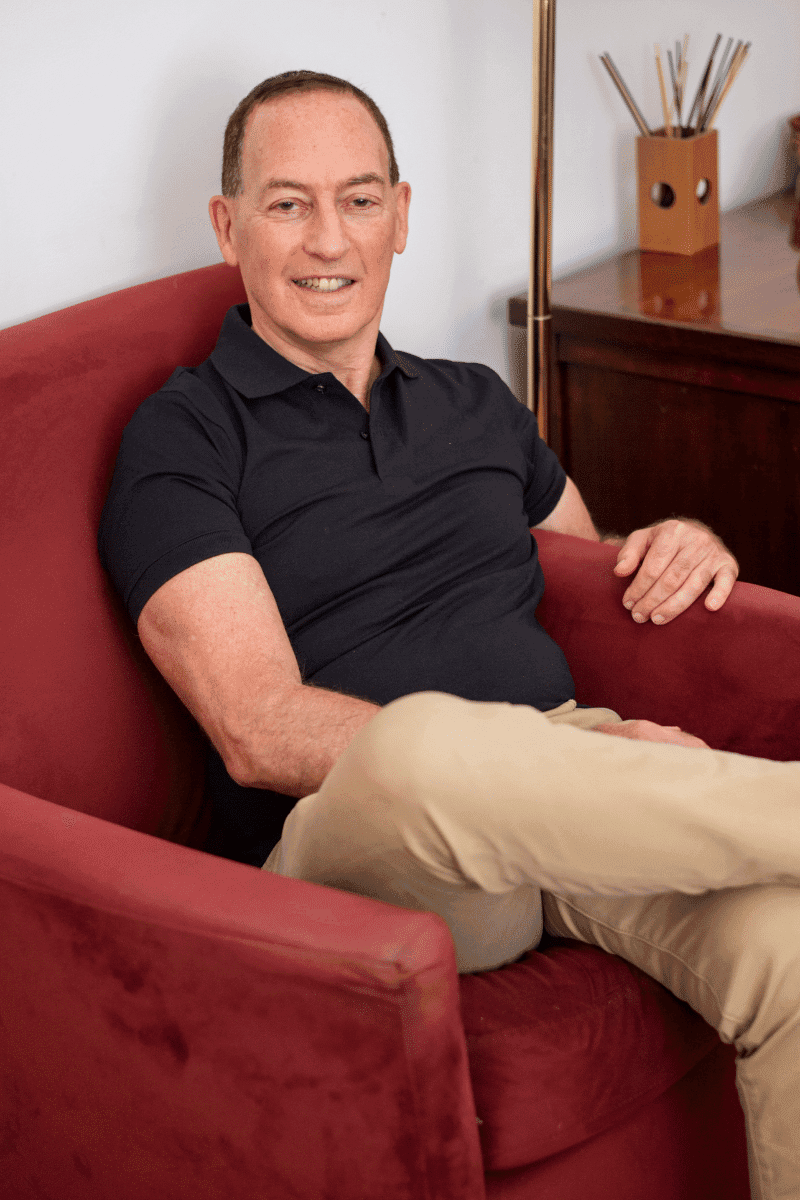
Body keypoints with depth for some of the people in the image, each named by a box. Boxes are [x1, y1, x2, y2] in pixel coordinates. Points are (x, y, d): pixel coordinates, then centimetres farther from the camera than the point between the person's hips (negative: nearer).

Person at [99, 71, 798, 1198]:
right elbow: (261, 733, -8)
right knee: (422, 741, -41)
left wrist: (682, 546, 11)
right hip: (350, 845, -4)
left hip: (569, 795, 5)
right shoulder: (183, 438, 4)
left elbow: (595, 564, 38)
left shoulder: (476, 402, 22)